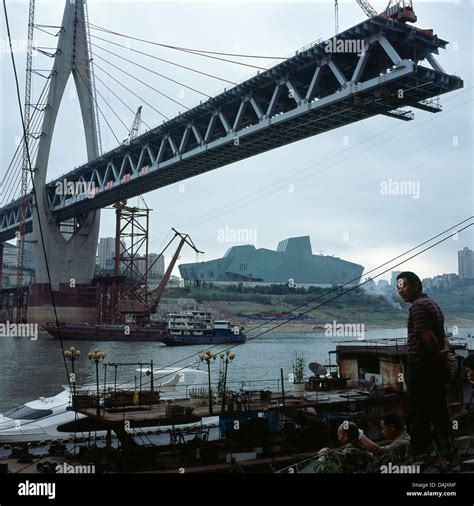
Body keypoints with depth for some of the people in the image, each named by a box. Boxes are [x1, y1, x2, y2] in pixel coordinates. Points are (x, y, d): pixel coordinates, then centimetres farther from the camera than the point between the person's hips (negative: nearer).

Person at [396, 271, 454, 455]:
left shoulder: (418, 305, -12)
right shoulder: (432, 304, 19)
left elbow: (428, 337, -21)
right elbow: (442, 335, 16)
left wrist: (441, 357, -7)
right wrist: (446, 352, -3)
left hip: (422, 367, -10)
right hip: (438, 369, 10)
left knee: (418, 419, -5)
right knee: (440, 415, 15)